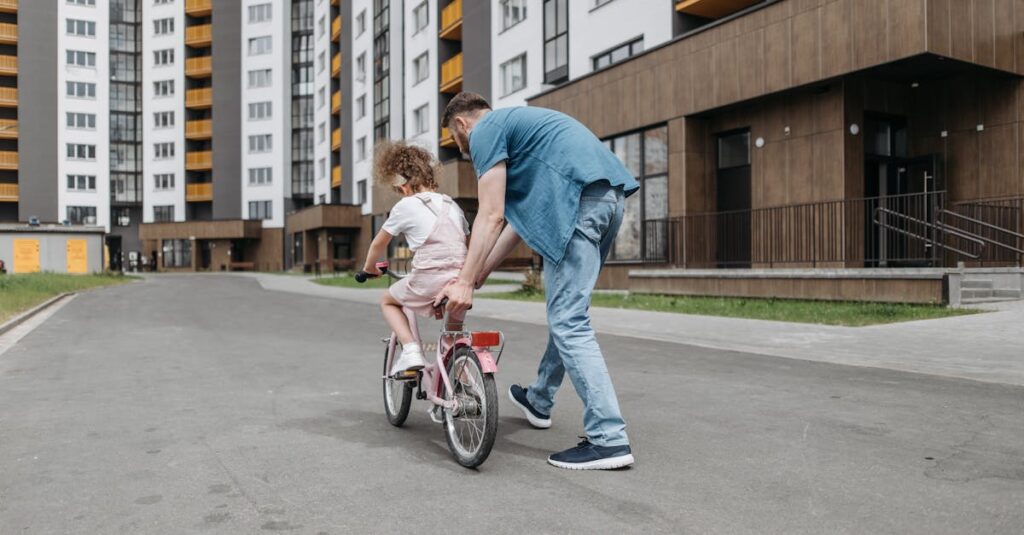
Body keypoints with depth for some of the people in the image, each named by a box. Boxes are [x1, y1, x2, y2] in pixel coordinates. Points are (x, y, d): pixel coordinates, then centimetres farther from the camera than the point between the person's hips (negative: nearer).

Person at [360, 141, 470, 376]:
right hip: (460, 279, 5)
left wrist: (369, 267, 34)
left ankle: (411, 349, 4)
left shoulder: (405, 206, 6)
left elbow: (379, 244, 16)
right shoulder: (451, 204, 19)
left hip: (429, 278, -5)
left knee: (388, 302, 24)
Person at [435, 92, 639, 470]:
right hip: (610, 194, 10)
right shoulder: (516, 122, 33)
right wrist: (477, 276, 28)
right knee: (566, 310, 20)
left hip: (580, 197, -10)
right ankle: (539, 401, 36)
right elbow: (518, 221, 28)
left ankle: (609, 439, -8)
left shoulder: (485, 131, 6)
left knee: (567, 320, -8)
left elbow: (491, 216, -6)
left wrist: (465, 282, -4)